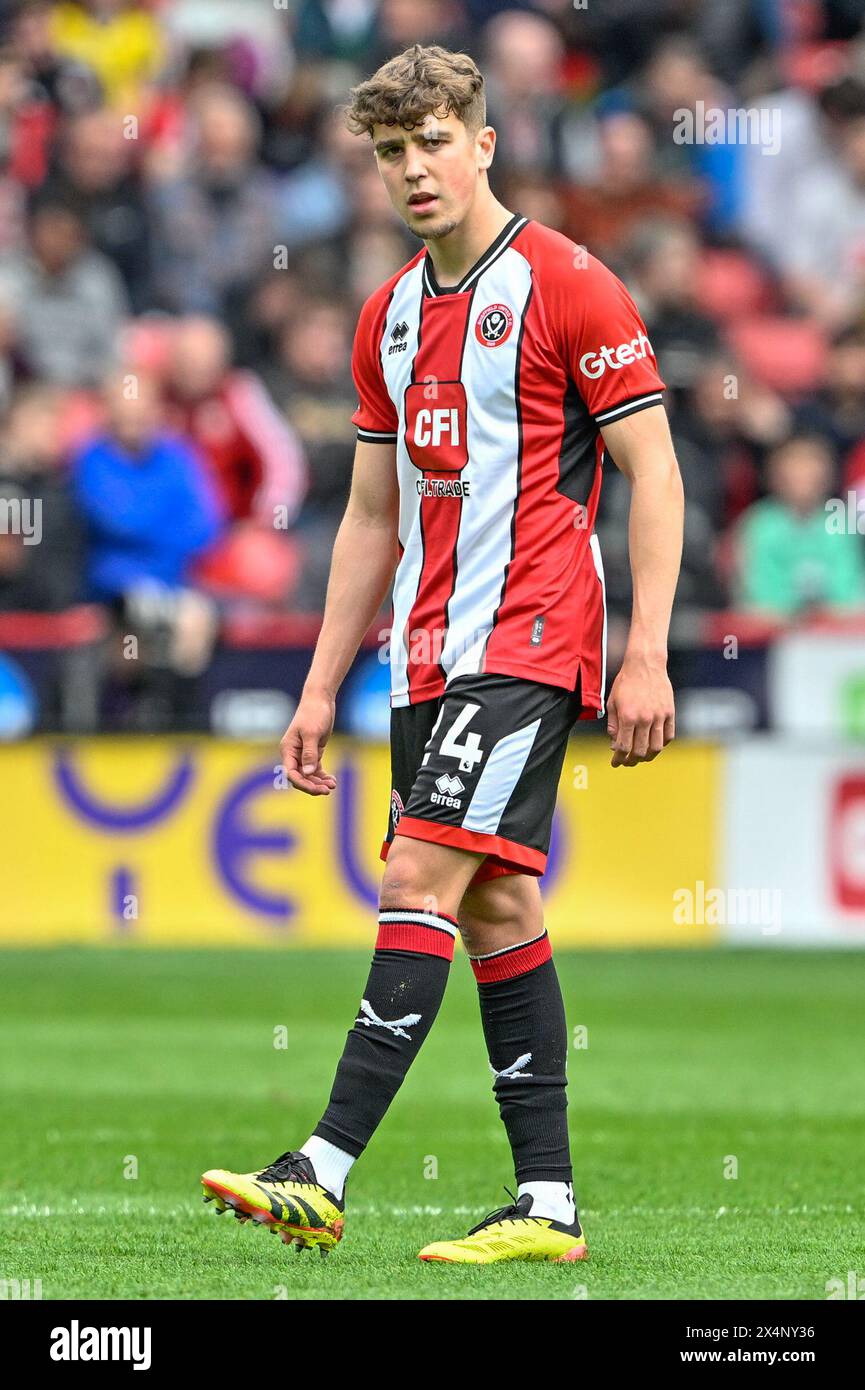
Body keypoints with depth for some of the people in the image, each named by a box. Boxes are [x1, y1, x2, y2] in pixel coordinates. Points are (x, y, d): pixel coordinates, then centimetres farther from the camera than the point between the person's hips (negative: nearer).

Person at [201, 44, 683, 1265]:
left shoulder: (566, 285, -7)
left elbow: (655, 473, -9)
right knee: (495, 906, 5)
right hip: (430, 654, 8)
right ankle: (547, 1204, 7)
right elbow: (373, 515, 20)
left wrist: (646, 655, -16)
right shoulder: (390, 316, 15)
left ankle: (323, 1175, -20)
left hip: (529, 639, -8)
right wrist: (322, 685, 16)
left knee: (425, 876, -15)